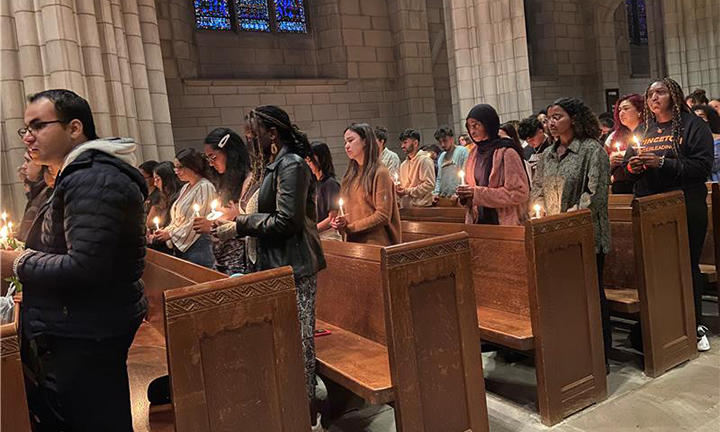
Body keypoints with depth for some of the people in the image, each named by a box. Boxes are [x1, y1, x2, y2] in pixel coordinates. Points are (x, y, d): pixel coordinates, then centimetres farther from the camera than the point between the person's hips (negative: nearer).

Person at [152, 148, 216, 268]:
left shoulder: (205, 187, -11)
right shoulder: (185, 188, 16)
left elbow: (197, 222, -16)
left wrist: (171, 234, -9)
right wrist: (165, 231, 3)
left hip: (197, 248, -8)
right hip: (180, 247, 8)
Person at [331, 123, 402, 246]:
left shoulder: (380, 173, -9)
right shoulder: (350, 175, 12)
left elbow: (383, 215, -14)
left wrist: (350, 227, -14)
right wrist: (342, 222, -3)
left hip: (375, 243, -6)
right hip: (352, 242, 6)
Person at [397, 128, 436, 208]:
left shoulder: (424, 160, -7)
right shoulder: (403, 164, 18)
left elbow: (429, 184, -17)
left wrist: (408, 191, -17)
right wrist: (398, 190, 3)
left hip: (421, 206, -8)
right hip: (405, 207, 8)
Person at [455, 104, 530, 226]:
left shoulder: (507, 152, -11)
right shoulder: (474, 153, 9)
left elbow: (519, 193, -16)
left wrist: (478, 193, -19)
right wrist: (465, 194, -5)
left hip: (504, 222, -5)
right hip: (477, 222, 6)